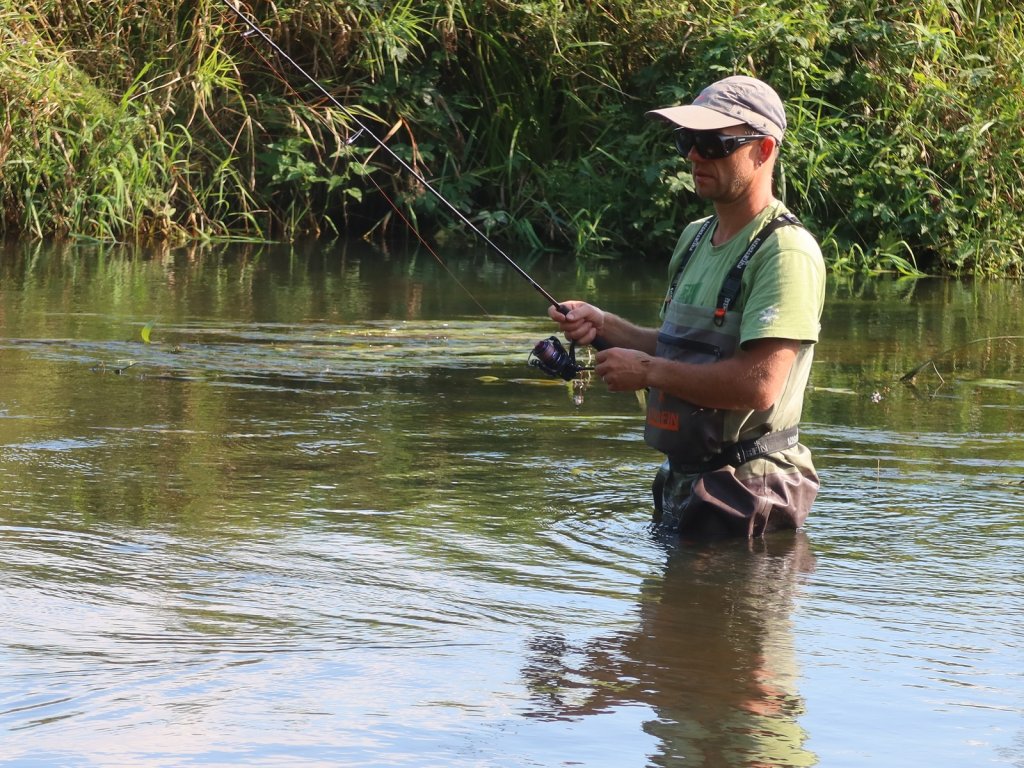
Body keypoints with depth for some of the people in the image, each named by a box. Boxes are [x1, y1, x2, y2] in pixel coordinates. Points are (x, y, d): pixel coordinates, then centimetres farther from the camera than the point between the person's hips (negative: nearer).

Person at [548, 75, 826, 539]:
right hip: (684, 482, 9)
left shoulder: (786, 252, -18)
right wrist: (605, 327, 5)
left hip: (747, 496, -9)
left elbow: (758, 384, -28)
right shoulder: (696, 238, 12)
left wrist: (648, 371, -18)